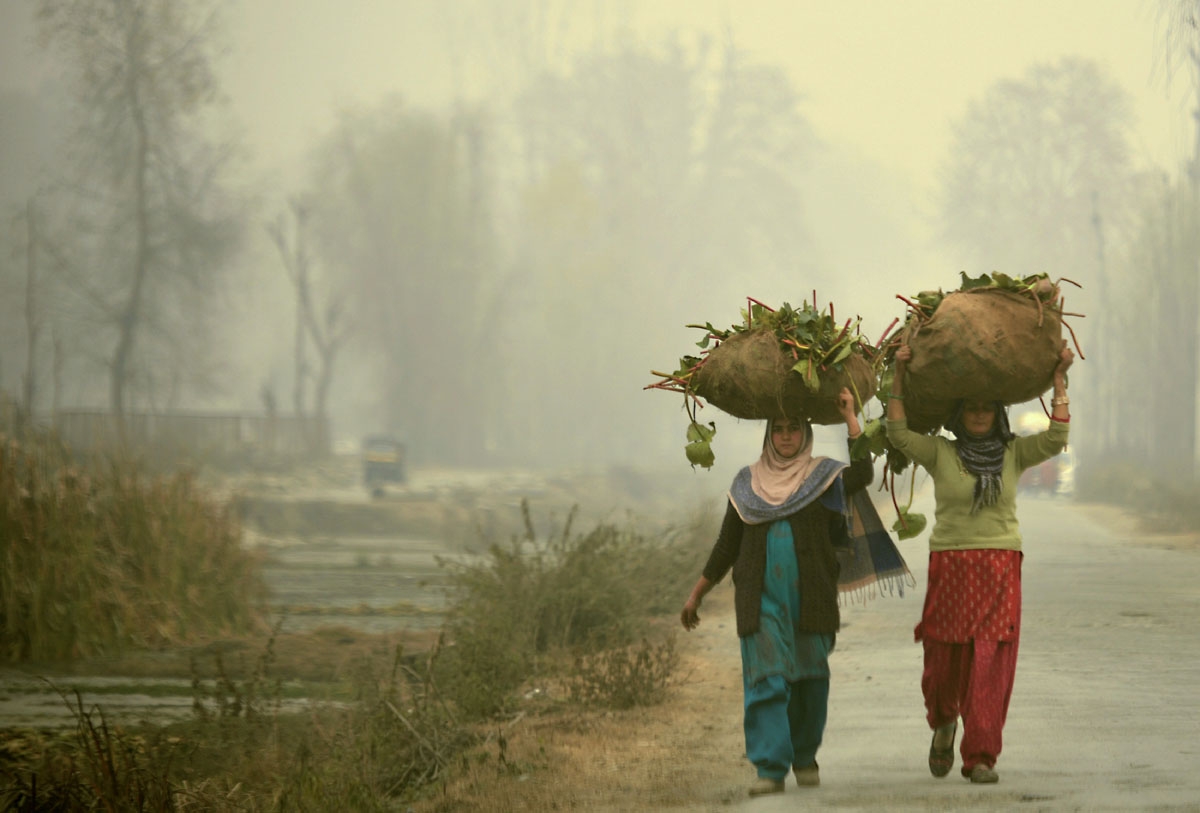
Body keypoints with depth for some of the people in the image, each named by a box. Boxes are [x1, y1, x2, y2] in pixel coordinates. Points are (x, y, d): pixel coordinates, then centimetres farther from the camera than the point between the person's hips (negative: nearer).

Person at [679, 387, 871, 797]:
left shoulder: (822, 475, 6)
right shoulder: (748, 482, 12)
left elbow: (862, 474, -15)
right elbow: (726, 545, 16)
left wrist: (850, 417, -12)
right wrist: (696, 594, 13)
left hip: (810, 595, -1)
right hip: (761, 598, 1)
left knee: (810, 679, 5)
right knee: (766, 679, -10)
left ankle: (805, 757, 24)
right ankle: (770, 768, -14)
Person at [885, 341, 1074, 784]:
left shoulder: (1014, 454, 9)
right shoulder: (941, 453, 5)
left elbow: (1056, 438, -3)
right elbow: (898, 433, -7)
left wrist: (1059, 380, -3)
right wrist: (899, 377, -9)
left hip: (1000, 570, 1)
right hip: (949, 567, 0)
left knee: (991, 666, -7)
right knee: (944, 663, 3)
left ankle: (980, 757, -4)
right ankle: (943, 723, 36)